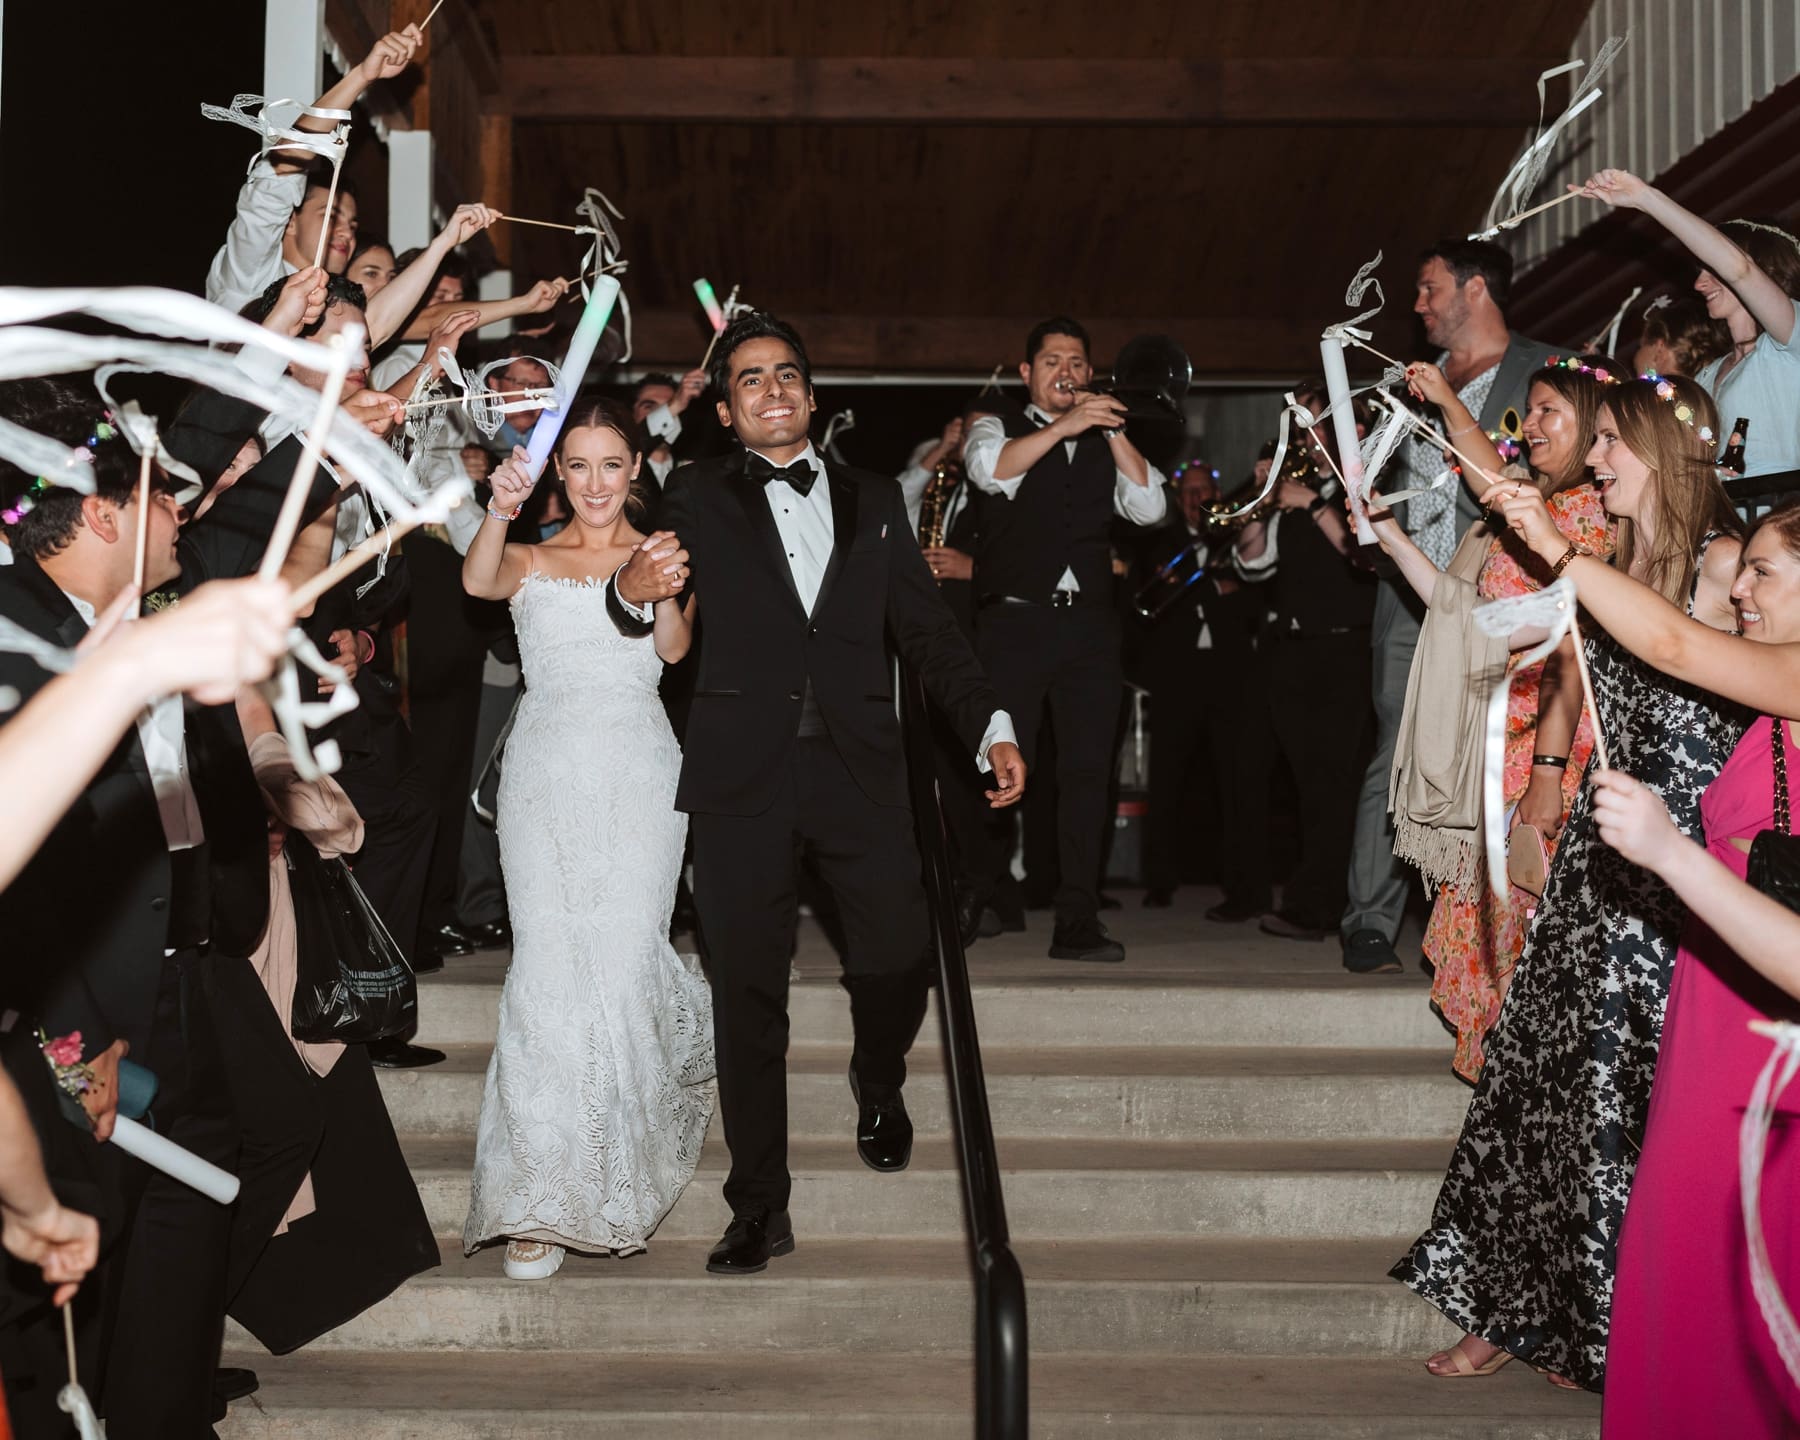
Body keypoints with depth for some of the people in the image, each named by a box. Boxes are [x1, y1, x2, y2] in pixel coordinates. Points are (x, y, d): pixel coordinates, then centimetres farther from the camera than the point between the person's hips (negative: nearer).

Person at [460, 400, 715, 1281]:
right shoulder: (531, 561, 12)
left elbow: (675, 648, -8)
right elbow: (477, 582, -12)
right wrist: (498, 514, -31)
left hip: (637, 773, 0)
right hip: (546, 774, 1)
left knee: (623, 959, -6)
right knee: (550, 970, -7)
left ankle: (616, 1170, 22)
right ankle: (544, 1196, 1)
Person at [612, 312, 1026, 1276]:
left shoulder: (873, 500, 16)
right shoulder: (699, 498, 9)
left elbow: (925, 627, 14)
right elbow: (648, 620, -2)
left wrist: (991, 726, 2)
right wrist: (633, 589, -26)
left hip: (858, 769, 1)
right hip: (743, 774, -1)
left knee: (898, 959, -5)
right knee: (747, 996, 2)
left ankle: (878, 1082, 30)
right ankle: (760, 1211, 13)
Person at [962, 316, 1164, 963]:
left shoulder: (1106, 445, 20)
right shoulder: (998, 428, 11)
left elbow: (1150, 508, 4)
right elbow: (990, 469, -12)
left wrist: (1113, 429, -3)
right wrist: (1064, 425, -19)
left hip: (1090, 625, 3)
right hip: (1015, 622, -3)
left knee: (1088, 772, -1)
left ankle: (1078, 924, 2)